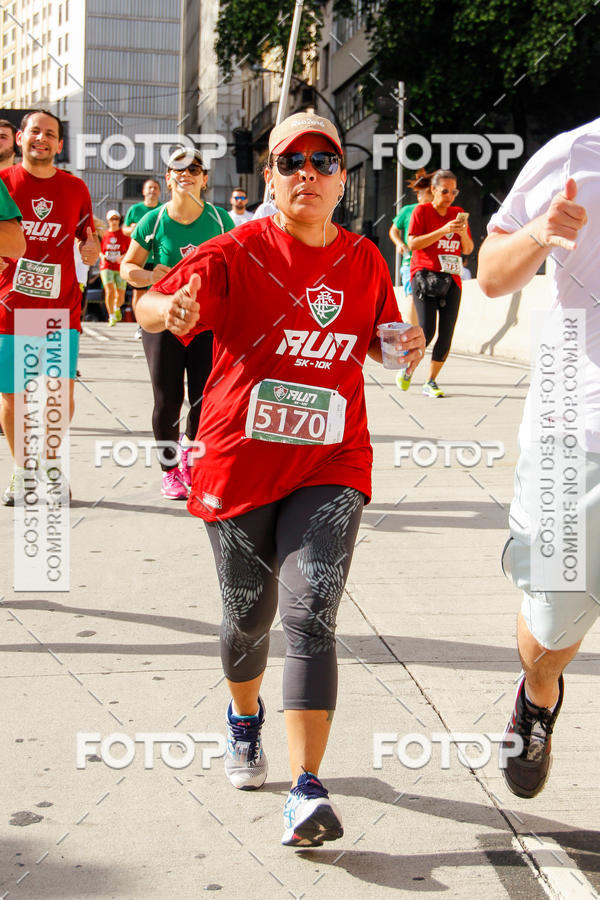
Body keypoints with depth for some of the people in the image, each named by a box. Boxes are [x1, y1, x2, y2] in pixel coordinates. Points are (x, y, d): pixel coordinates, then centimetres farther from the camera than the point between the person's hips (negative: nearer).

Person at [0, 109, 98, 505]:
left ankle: (47, 462, 18)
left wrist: (91, 246, -5)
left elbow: (89, 235, 16)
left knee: (63, 392, -6)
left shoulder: (75, 188, 7)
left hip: (61, 308, 1)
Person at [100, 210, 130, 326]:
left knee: (120, 295, 2)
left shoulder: (124, 234, 1)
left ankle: (117, 308, 36)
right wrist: (102, 256, -6)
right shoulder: (104, 234, 6)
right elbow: (99, 250, 16)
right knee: (109, 291, -18)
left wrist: (123, 257, -17)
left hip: (121, 268, 0)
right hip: (106, 267, 0)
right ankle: (111, 316, -9)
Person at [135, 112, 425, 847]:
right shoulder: (238, 253, -5)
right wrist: (171, 308, -37)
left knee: (310, 618, -14)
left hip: (329, 467, 1)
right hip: (239, 463, -1)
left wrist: (406, 346, -1)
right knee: (248, 616, 12)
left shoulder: (363, 260, 6)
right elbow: (152, 305, -13)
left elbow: (378, 339, 22)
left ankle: (306, 792, -15)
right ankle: (244, 720, 45)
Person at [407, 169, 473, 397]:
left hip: (451, 279, 4)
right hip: (425, 275, -4)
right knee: (427, 331, -13)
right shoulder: (422, 211, 1)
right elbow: (412, 243, -10)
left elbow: (468, 250, 14)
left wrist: (463, 233, -7)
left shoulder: (458, 213, 14)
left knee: (446, 334, -5)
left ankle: (430, 382, 7)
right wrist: (443, 230, -16)